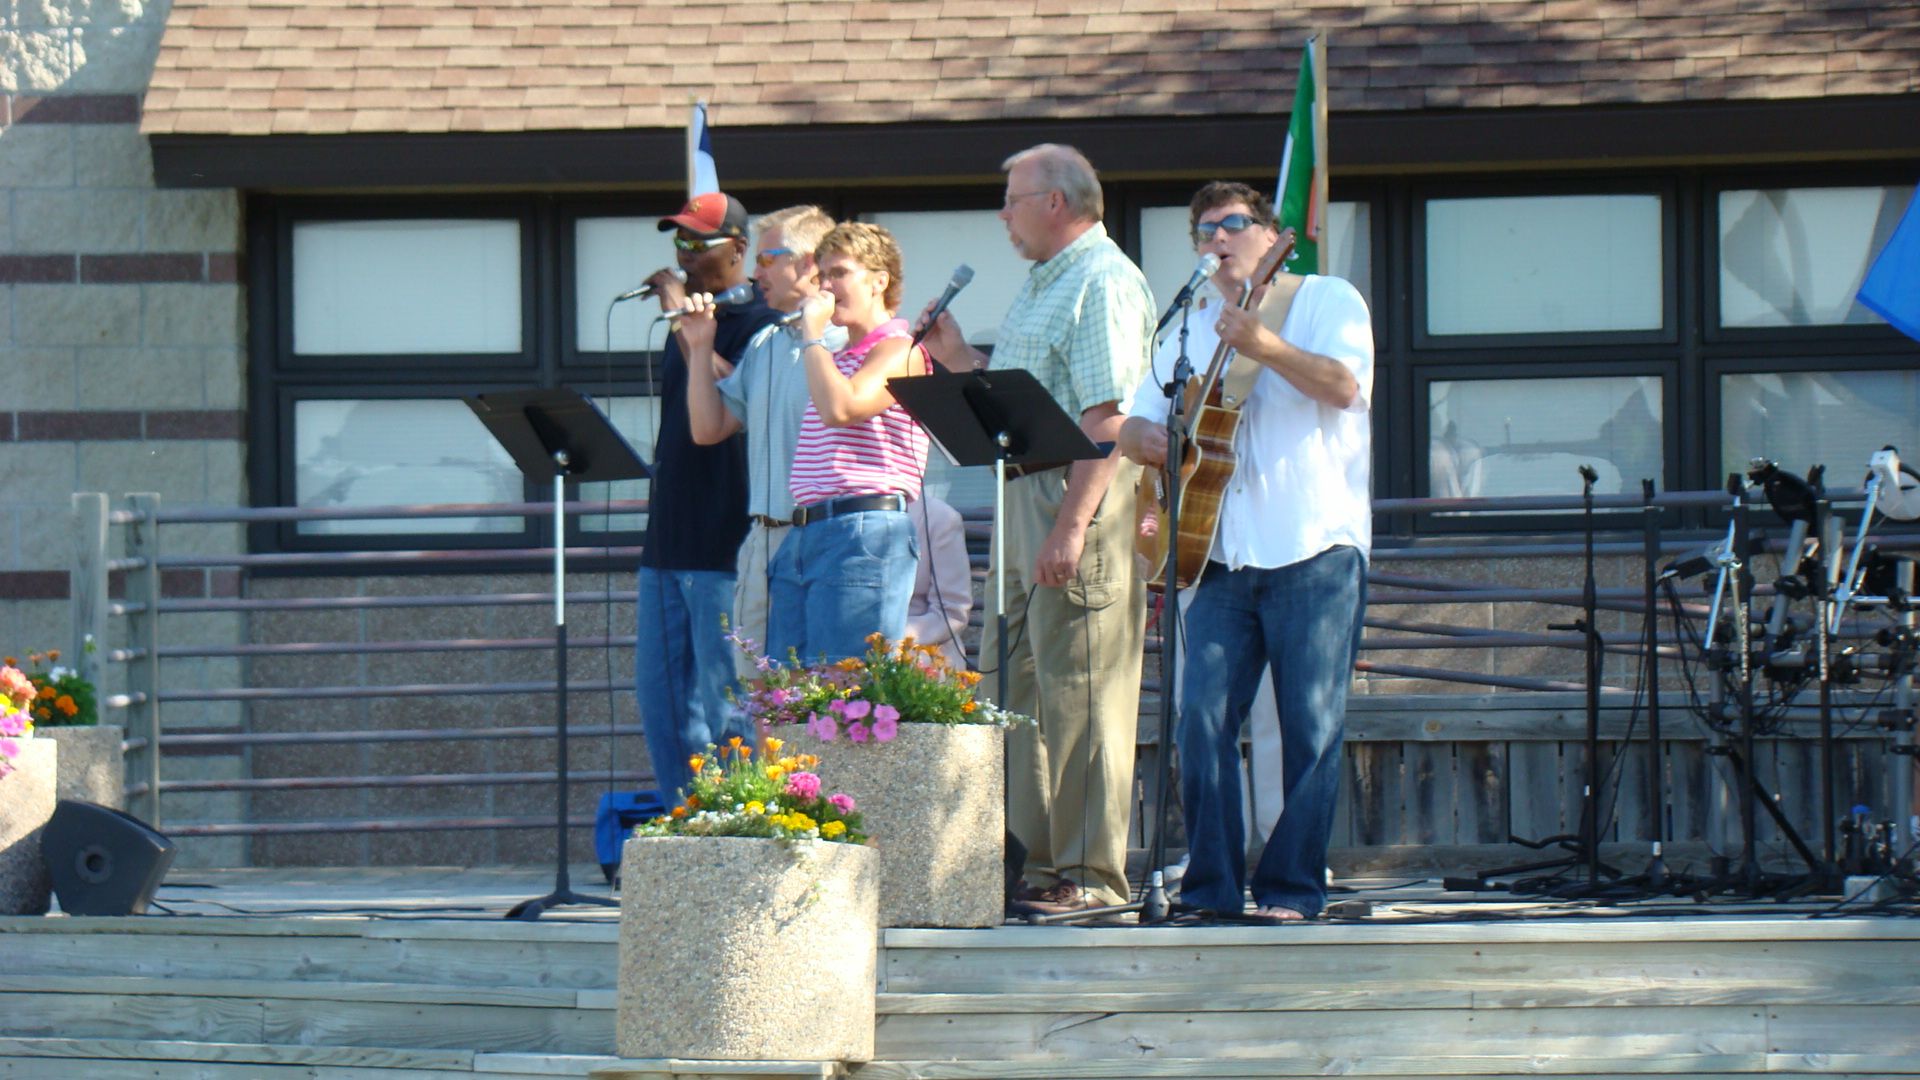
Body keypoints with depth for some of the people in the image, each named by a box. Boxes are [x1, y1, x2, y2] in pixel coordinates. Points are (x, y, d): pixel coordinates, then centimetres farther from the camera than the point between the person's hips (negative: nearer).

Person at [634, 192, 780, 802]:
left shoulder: (757, 320, -8)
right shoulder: (687, 314, 18)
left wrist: (685, 323, -20)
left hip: (722, 544, -9)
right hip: (668, 542, 9)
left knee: (721, 697, -6)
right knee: (658, 691, 10)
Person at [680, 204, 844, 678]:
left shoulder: (844, 340, -8)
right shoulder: (763, 345, 19)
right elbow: (709, 428, 18)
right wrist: (699, 347, 14)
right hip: (764, 542, 8)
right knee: (752, 688, 7)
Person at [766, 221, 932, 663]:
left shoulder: (899, 350, -3)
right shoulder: (835, 358, 25)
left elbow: (840, 408, -20)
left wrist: (813, 333, -10)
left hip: (863, 535, -9)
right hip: (803, 534, 9)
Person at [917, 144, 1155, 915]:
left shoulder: (1104, 286, -12)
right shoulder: (1042, 285, 21)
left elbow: (1107, 419, -20)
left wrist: (1071, 525, -25)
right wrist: (956, 357, 14)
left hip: (1081, 500, -10)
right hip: (1022, 497, 10)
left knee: (1079, 692, -8)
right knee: (1012, 691, 11)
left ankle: (1090, 875, -5)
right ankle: (1031, 859, 16)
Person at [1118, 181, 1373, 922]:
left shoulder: (1326, 301, 5)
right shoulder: (1193, 330, 21)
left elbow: (1345, 386, -13)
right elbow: (1135, 424, 19)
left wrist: (1263, 345, -23)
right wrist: (1147, 439, -5)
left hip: (1315, 553, -5)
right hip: (1225, 555, 5)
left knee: (1312, 725, -5)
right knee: (1203, 715, -4)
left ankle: (1291, 887, 0)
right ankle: (1211, 885, 1)